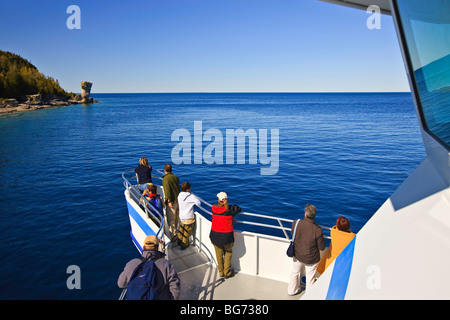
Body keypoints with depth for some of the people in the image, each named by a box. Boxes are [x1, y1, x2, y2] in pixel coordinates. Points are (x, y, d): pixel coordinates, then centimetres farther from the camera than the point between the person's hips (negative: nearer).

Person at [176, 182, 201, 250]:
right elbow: (199, 203, -16)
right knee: (186, 233, 12)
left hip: (181, 217, 6)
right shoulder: (191, 196, -21)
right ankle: (184, 245, 24)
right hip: (188, 218, -6)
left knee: (181, 231, 25)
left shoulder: (179, 195, -3)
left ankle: (179, 241, 41)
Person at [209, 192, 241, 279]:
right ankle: (227, 272, 29)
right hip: (226, 236, -3)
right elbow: (239, 209, 2)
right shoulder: (230, 209, -17)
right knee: (228, 253, 21)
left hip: (215, 235, 3)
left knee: (219, 254, 21)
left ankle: (221, 272, 36)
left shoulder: (214, 207, -8)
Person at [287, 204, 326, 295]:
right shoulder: (317, 230, -31)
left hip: (297, 255, 3)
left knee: (295, 272, 28)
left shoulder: (296, 223, -22)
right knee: (310, 278, 21)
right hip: (311, 259, -3)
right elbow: (322, 247, -18)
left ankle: (292, 290, 49)